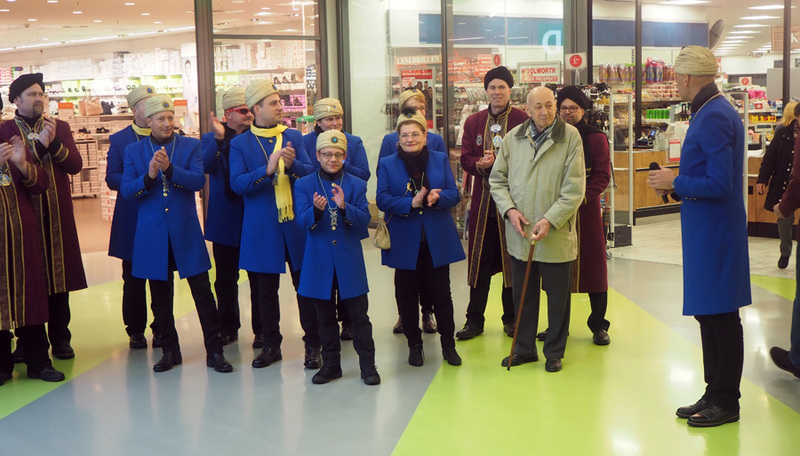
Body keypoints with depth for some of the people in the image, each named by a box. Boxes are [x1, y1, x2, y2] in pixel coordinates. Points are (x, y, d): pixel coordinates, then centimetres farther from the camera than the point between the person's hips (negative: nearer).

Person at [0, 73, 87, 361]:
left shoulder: (60, 128, 11)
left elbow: (75, 165, 1)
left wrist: (54, 142, -13)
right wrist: (39, 145, -16)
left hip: (57, 214, 3)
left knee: (59, 274, 5)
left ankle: (60, 339, 14)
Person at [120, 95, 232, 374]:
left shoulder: (191, 146, 4)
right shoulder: (133, 151, 7)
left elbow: (198, 181, -10)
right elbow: (126, 190, -3)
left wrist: (169, 168, -23)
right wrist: (148, 176, -21)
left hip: (186, 232, -1)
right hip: (152, 234, 1)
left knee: (203, 293, -2)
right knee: (160, 298, 9)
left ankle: (214, 351, 6)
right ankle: (170, 351, 22)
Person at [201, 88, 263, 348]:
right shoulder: (211, 140, 3)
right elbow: (204, 166, -16)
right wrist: (218, 139, -26)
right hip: (225, 222, 1)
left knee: (258, 280, 4)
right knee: (225, 280, 11)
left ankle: (262, 330, 14)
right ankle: (228, 328, 25)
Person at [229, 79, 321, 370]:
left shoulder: (294, 137, 8)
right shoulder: (240, 145, 1)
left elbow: (311, 172, 0)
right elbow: (237, 184, -12)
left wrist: (293, 165, -22)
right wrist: (267, 169, -26)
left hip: (297, 225, 1)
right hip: (262, 230, -1)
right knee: (266, 289, 9)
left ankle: (312, 346, 12)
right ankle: (271, 345, 23)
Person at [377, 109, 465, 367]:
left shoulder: (441, 160, 6)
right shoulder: (387, 165, 2)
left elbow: (454, 194, 1)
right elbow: (382, 200, -8)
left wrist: (438, 197, -22)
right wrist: (411, 203, -22)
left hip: (438, 240, 0)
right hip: (404, 242, 0)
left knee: (441, 293, 6)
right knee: (407, 294, 8)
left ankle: (448, 344, 19)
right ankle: (414, 344, 23)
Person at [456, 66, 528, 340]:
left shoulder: (523, 121, -3)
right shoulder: (473, 122, 10)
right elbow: (465, 158, 8)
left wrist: (497, 161, -19)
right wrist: (479, 164, -14)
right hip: (482, 201, 3)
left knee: (512, 260, 5)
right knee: (480, 261, 7)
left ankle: (512, 318, 18)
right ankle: (475, 320, 15)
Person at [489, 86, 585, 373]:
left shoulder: (570, 137, -6)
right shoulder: (513, 138, 5)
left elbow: (574, 188, -10)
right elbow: (497, 179, 10)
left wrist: (550, 220, -18)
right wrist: (509, 209, -7)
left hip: (556, 234, -3)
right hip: (519, 233, 3)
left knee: (557, 296, 8)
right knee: (523, 294, 15)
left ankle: (554, 352, 24)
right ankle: (524, 348, 30)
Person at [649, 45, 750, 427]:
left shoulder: (714, 117, -20)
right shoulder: (714, 112, 13)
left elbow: (719, 184, -25)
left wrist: (675, 182, -13)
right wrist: (676, 185, 10)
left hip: (715, 234, -10)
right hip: (708, 232, 10)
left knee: (720, 317, 0)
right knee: (709, 314, 16)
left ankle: (726, 402, 12)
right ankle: (714, 394, 26)